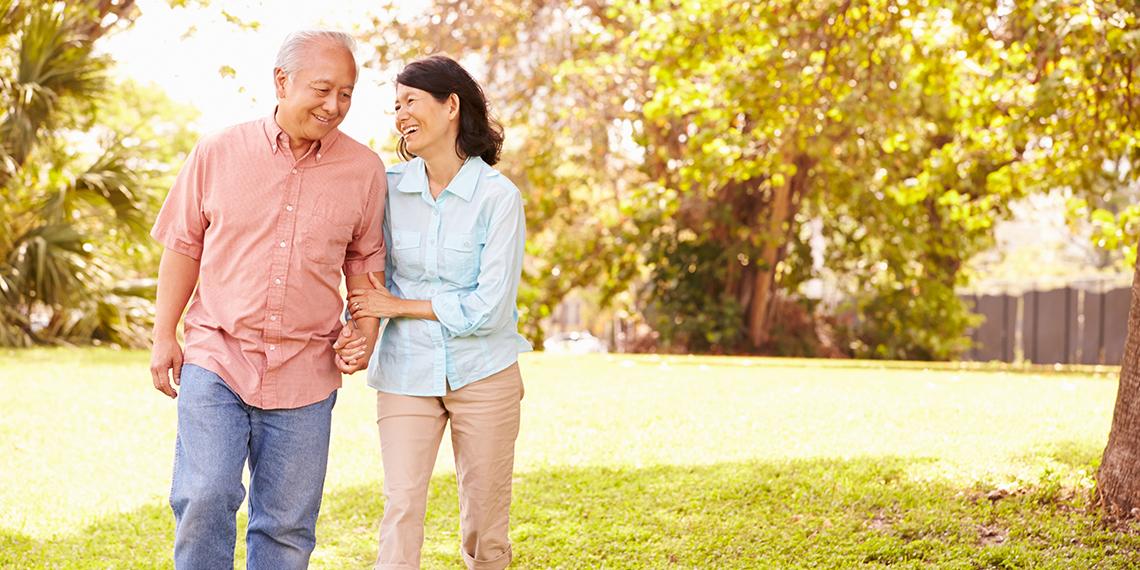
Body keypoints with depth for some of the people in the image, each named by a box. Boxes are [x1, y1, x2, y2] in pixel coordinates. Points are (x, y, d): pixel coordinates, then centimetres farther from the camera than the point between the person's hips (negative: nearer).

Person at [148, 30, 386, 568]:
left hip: (304, 371, 1)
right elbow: (183, 246, 7)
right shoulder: (219, 152, -1)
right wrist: (163, 337, 6)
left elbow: (364, 259, 13)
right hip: (216, 356, -1)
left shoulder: (364, 170, 1)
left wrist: (366, 332, -1)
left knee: (287, 525, 7)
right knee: (204, 498, -15)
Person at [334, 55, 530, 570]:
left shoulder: (498, 196, -9)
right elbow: (374, 278, 10)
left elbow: (490, 308, -13)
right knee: (401, 509, -9)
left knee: (484, 520, 6)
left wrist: (397, 306, -10)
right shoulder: (390, 186, 1)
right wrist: (359, 334, -11)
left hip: (482, 374, -2)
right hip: (406, 374, 2)